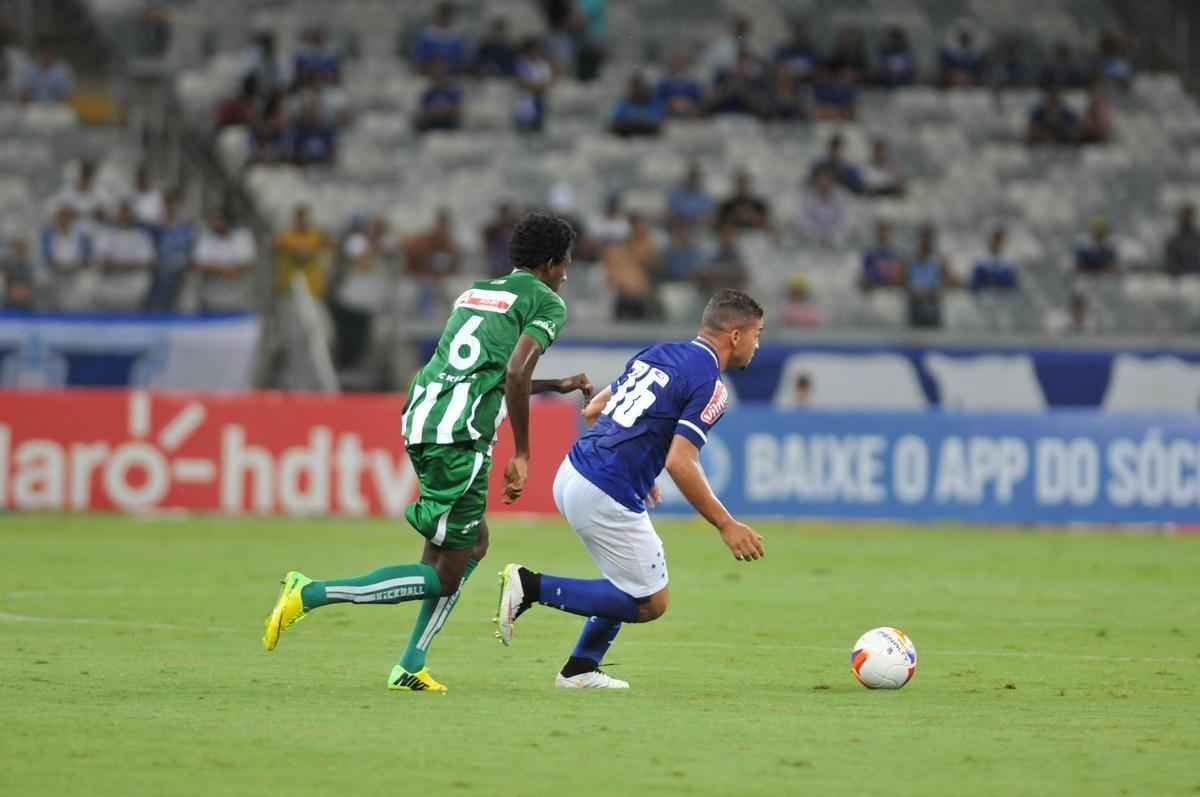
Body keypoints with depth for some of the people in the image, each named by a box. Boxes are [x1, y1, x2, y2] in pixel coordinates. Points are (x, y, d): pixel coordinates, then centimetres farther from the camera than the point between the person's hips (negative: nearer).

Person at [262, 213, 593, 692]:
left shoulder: (476, 291, 26)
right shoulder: (547, 302, 2)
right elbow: (515, 374, -14)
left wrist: (558, 386, 45)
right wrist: (521, 454, -8)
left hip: (421, 421, 8)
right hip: (460, 437, -8)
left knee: (473, 543, 23)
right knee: (444, 576, -2)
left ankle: (410, 668, 18)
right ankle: (311, 594, -12)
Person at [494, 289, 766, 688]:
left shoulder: (656, 354, 15)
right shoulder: (708, 384, -11)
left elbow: (594, 410, 21)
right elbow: (680, 463, -19)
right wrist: (727, 525, -13)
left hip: (572, 474, 9)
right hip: (606, 497, -9)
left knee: (634, 584, 24)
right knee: (651, 603, 4)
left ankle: (580, 668, 21)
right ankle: (532, 586, -4)